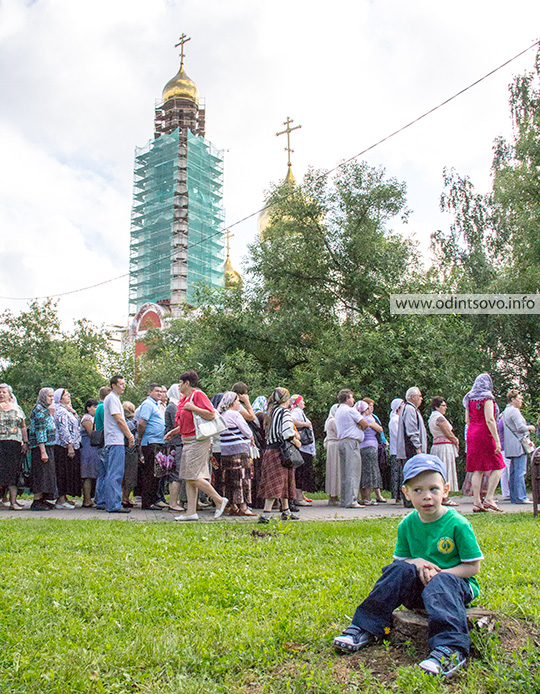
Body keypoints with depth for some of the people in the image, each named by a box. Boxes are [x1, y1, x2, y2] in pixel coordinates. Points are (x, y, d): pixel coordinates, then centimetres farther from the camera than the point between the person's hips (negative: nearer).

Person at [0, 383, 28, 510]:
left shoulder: (17, 408, 15)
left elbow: (23, 427, 16)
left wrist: (25, 442, 10)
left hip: (15, 443, 2)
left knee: (14, 472, -2)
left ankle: (13, 501, -2)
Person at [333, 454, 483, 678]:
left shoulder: (458, 524, -12)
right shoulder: (407, 525, 1)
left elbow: (473, 567, -9)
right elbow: (401, 559, 9)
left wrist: (438, 572, -21)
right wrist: (417, 563, -14)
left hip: (455, 582, -4)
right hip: (418, 586, 4)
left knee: (441, 583, -35)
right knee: (400, 570, -23)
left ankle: (450, 648, -51)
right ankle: (365, 628, -21)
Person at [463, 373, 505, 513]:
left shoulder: (469, 399, 11)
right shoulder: (487, 398, -8)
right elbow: (489, 420, -16)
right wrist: (497, 440, -16)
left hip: (472, 435, 7)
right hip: (485, 435, -6)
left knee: (477, 470, 6)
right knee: (497, 467, 2)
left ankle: (477, 503, 3)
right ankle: (489, 499, -6)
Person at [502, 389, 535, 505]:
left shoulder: (506, 411, 20)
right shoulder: (514, 411, -11)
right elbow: (520, 427, -18)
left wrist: (527, 428, 23)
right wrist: (530, 428, -1)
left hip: (511, 447, 10)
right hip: (518, 445, -10)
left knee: (513, 472, 10)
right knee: (520, 471, -10)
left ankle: (514, 497, 12)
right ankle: (520, 497, -11)